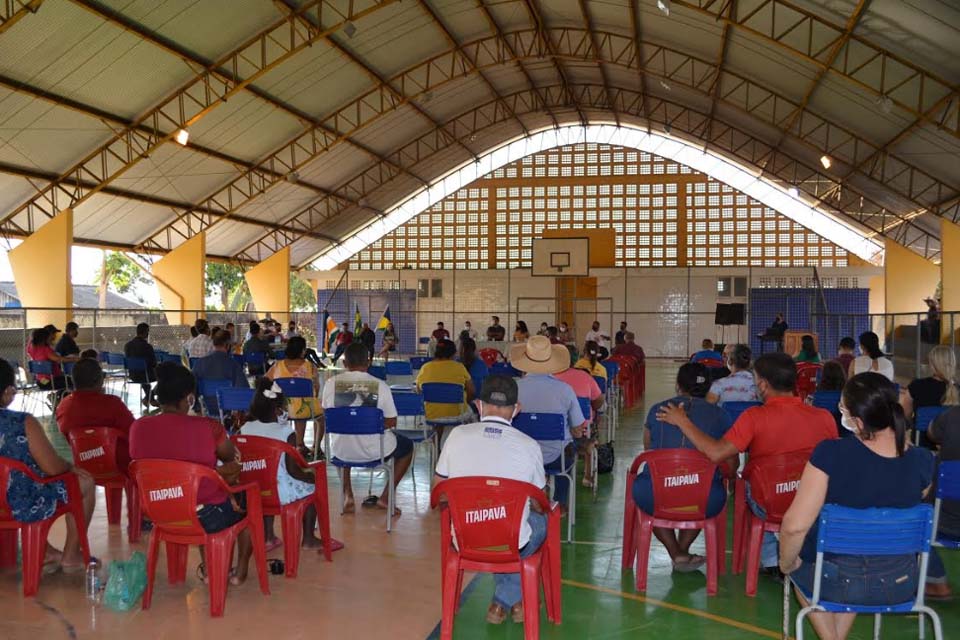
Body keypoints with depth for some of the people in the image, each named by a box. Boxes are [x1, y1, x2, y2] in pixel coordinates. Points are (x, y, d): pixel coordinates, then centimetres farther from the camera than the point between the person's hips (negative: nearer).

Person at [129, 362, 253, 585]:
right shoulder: (208, 428, -21)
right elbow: (231, 458, -1)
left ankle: (209, 568, 45)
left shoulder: (139, 428, -10)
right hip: (207, 518, -4)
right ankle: (240, 571, 35)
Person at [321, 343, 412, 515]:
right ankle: (384, 498, 20)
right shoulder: (380, 385, -12)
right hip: (373, 451, -2)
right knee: (407, 446, 27)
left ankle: (347, 496, 26)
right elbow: (391, 422, -5)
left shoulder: (331, 384, -8)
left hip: (340, 451, 2)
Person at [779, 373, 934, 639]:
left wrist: (786, 562, -9)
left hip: (837, 582, -3)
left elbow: (795, 525, -28)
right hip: (900, 586, 4)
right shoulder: (922, 461, -16)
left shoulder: (830, 454, -29)